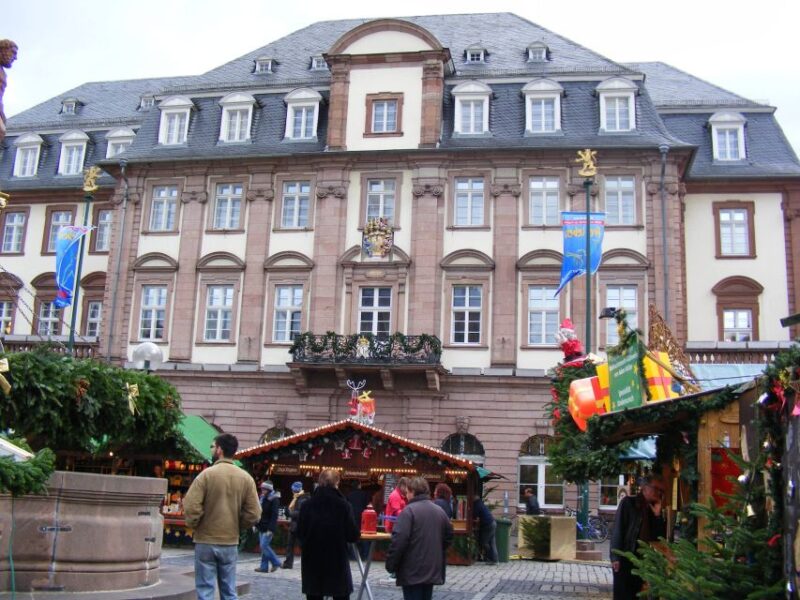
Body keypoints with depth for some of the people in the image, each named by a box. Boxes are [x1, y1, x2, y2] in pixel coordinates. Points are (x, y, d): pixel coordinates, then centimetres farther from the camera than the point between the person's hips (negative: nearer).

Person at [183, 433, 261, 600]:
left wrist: (193, 525, 3)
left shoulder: (207, 474, -10)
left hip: (206, 541, -3)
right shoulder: (246, 478, 0)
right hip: (231, 542, 3)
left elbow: (191, 507, -16)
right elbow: (253, 514, -3)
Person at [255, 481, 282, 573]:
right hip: (262, 527, 8)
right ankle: (264, 567, 13)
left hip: (268, 528, -8)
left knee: (264, 545, -11)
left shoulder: (274, 500, -12)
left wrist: (270, 529, -22)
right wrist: (256, 525, 15)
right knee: (264, 546, 8)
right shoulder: (263, 498, 12)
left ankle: (276, 562, 3)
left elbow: (274, 516, -18)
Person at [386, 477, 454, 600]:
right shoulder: (440, 511, 10)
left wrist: (391, 564, -11)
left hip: (413, 571, -7)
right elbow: (449, 536, 19)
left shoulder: (409, 510, -13)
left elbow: (399, 540, -20)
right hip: (433, 569, 7)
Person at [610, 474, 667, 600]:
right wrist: (616, 557, -16)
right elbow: (617, 530, -10)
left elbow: (660, 536, 7)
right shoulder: (628, 502, -4)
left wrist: (657, 515, -4)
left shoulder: (653, 509, 13)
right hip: (624, 558, -6)